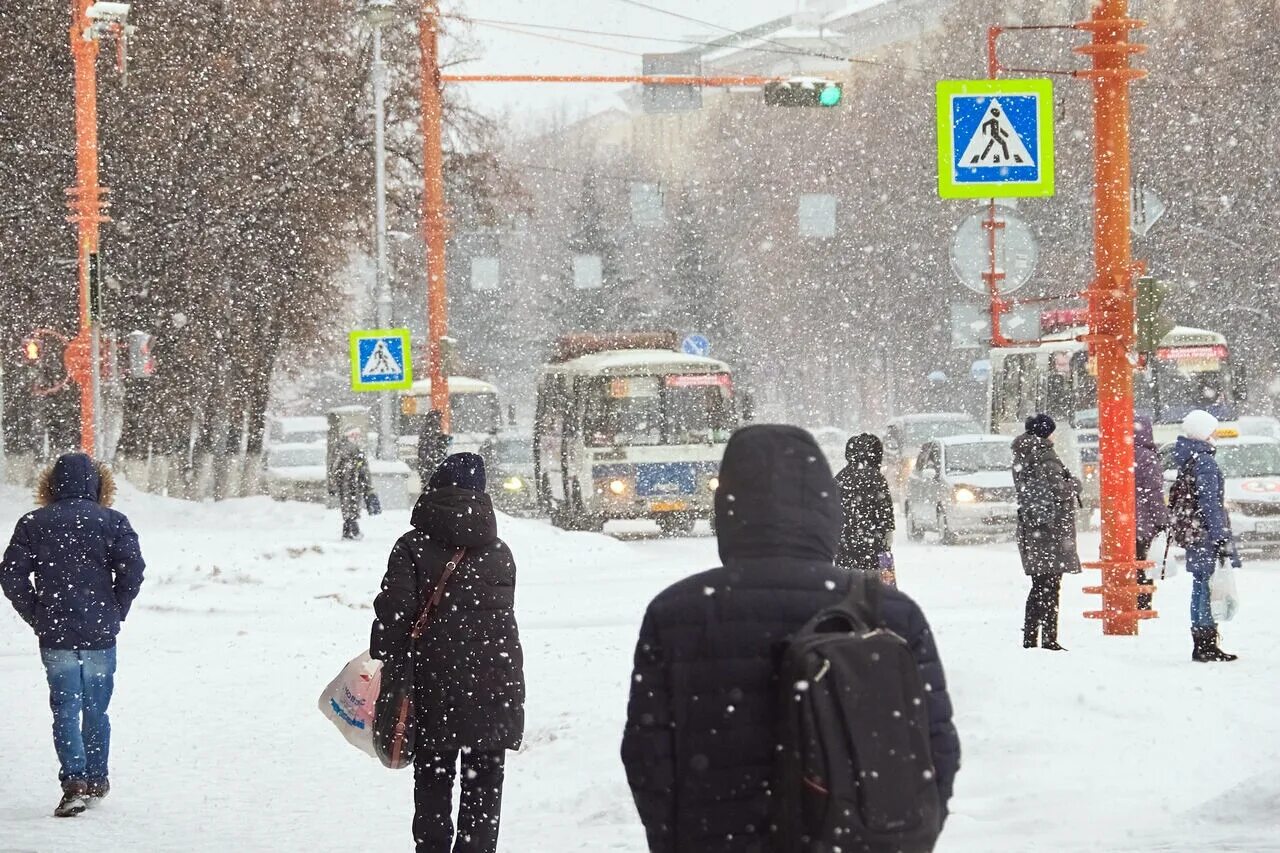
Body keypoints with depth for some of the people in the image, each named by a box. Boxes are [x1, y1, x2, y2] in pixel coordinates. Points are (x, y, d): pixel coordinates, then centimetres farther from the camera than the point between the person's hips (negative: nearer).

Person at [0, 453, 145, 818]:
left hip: (54, 636, 0)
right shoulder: (111, 522, -2)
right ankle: (96, 780, 23)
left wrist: (36, 617, 5)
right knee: (95, 710, 14)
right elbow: (132, 568, -11)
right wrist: (115, 612, 1)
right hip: (100, 636, 0)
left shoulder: (34, 524, 1)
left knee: (65, 711, 1)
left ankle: (74, 783, -13)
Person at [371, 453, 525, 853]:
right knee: (484, 783, 8)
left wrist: (387, 661, -2)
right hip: (497, 682, 2)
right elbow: (503, 610, 8)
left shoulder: (414, 546, -4)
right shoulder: (499, 551, 8)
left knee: (433, 781, 10)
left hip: (435, 683, -2)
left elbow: (395, 609, -11)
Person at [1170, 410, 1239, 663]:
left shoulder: (1187, 461, 14)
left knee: (1201, 590, 13)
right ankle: (1205, 645, -8)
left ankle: (1203, 645, 17)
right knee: (1208, 589, -8)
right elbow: (1210, 503, -18)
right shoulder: (1204, 462, -14)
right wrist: (1220, 539, -17)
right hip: (1206, 537, -10)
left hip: (1195, 536, 10)